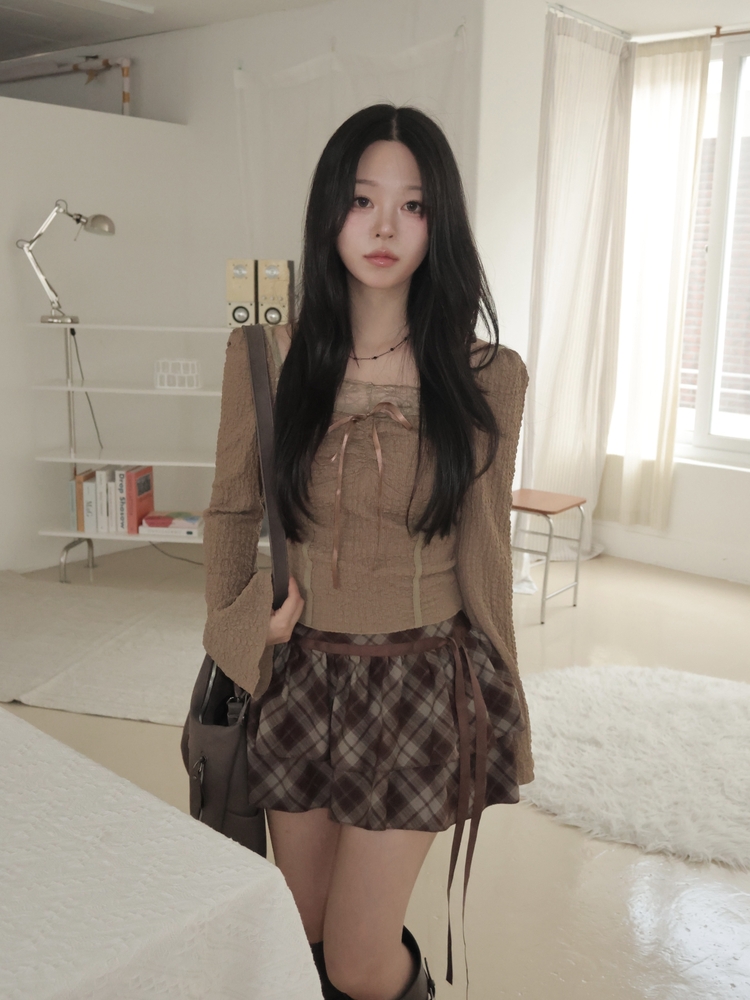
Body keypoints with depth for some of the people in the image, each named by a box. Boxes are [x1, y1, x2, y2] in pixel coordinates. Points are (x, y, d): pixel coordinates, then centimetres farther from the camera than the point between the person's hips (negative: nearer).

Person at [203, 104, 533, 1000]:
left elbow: (483, 553, -1)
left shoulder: (487, 376, -8)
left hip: (420, 680, -2)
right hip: (296, 676, 2)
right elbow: (231, 511, 7)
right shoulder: (266, 356, -4)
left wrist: (500, 709, 5)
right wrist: (248, 624, -3)